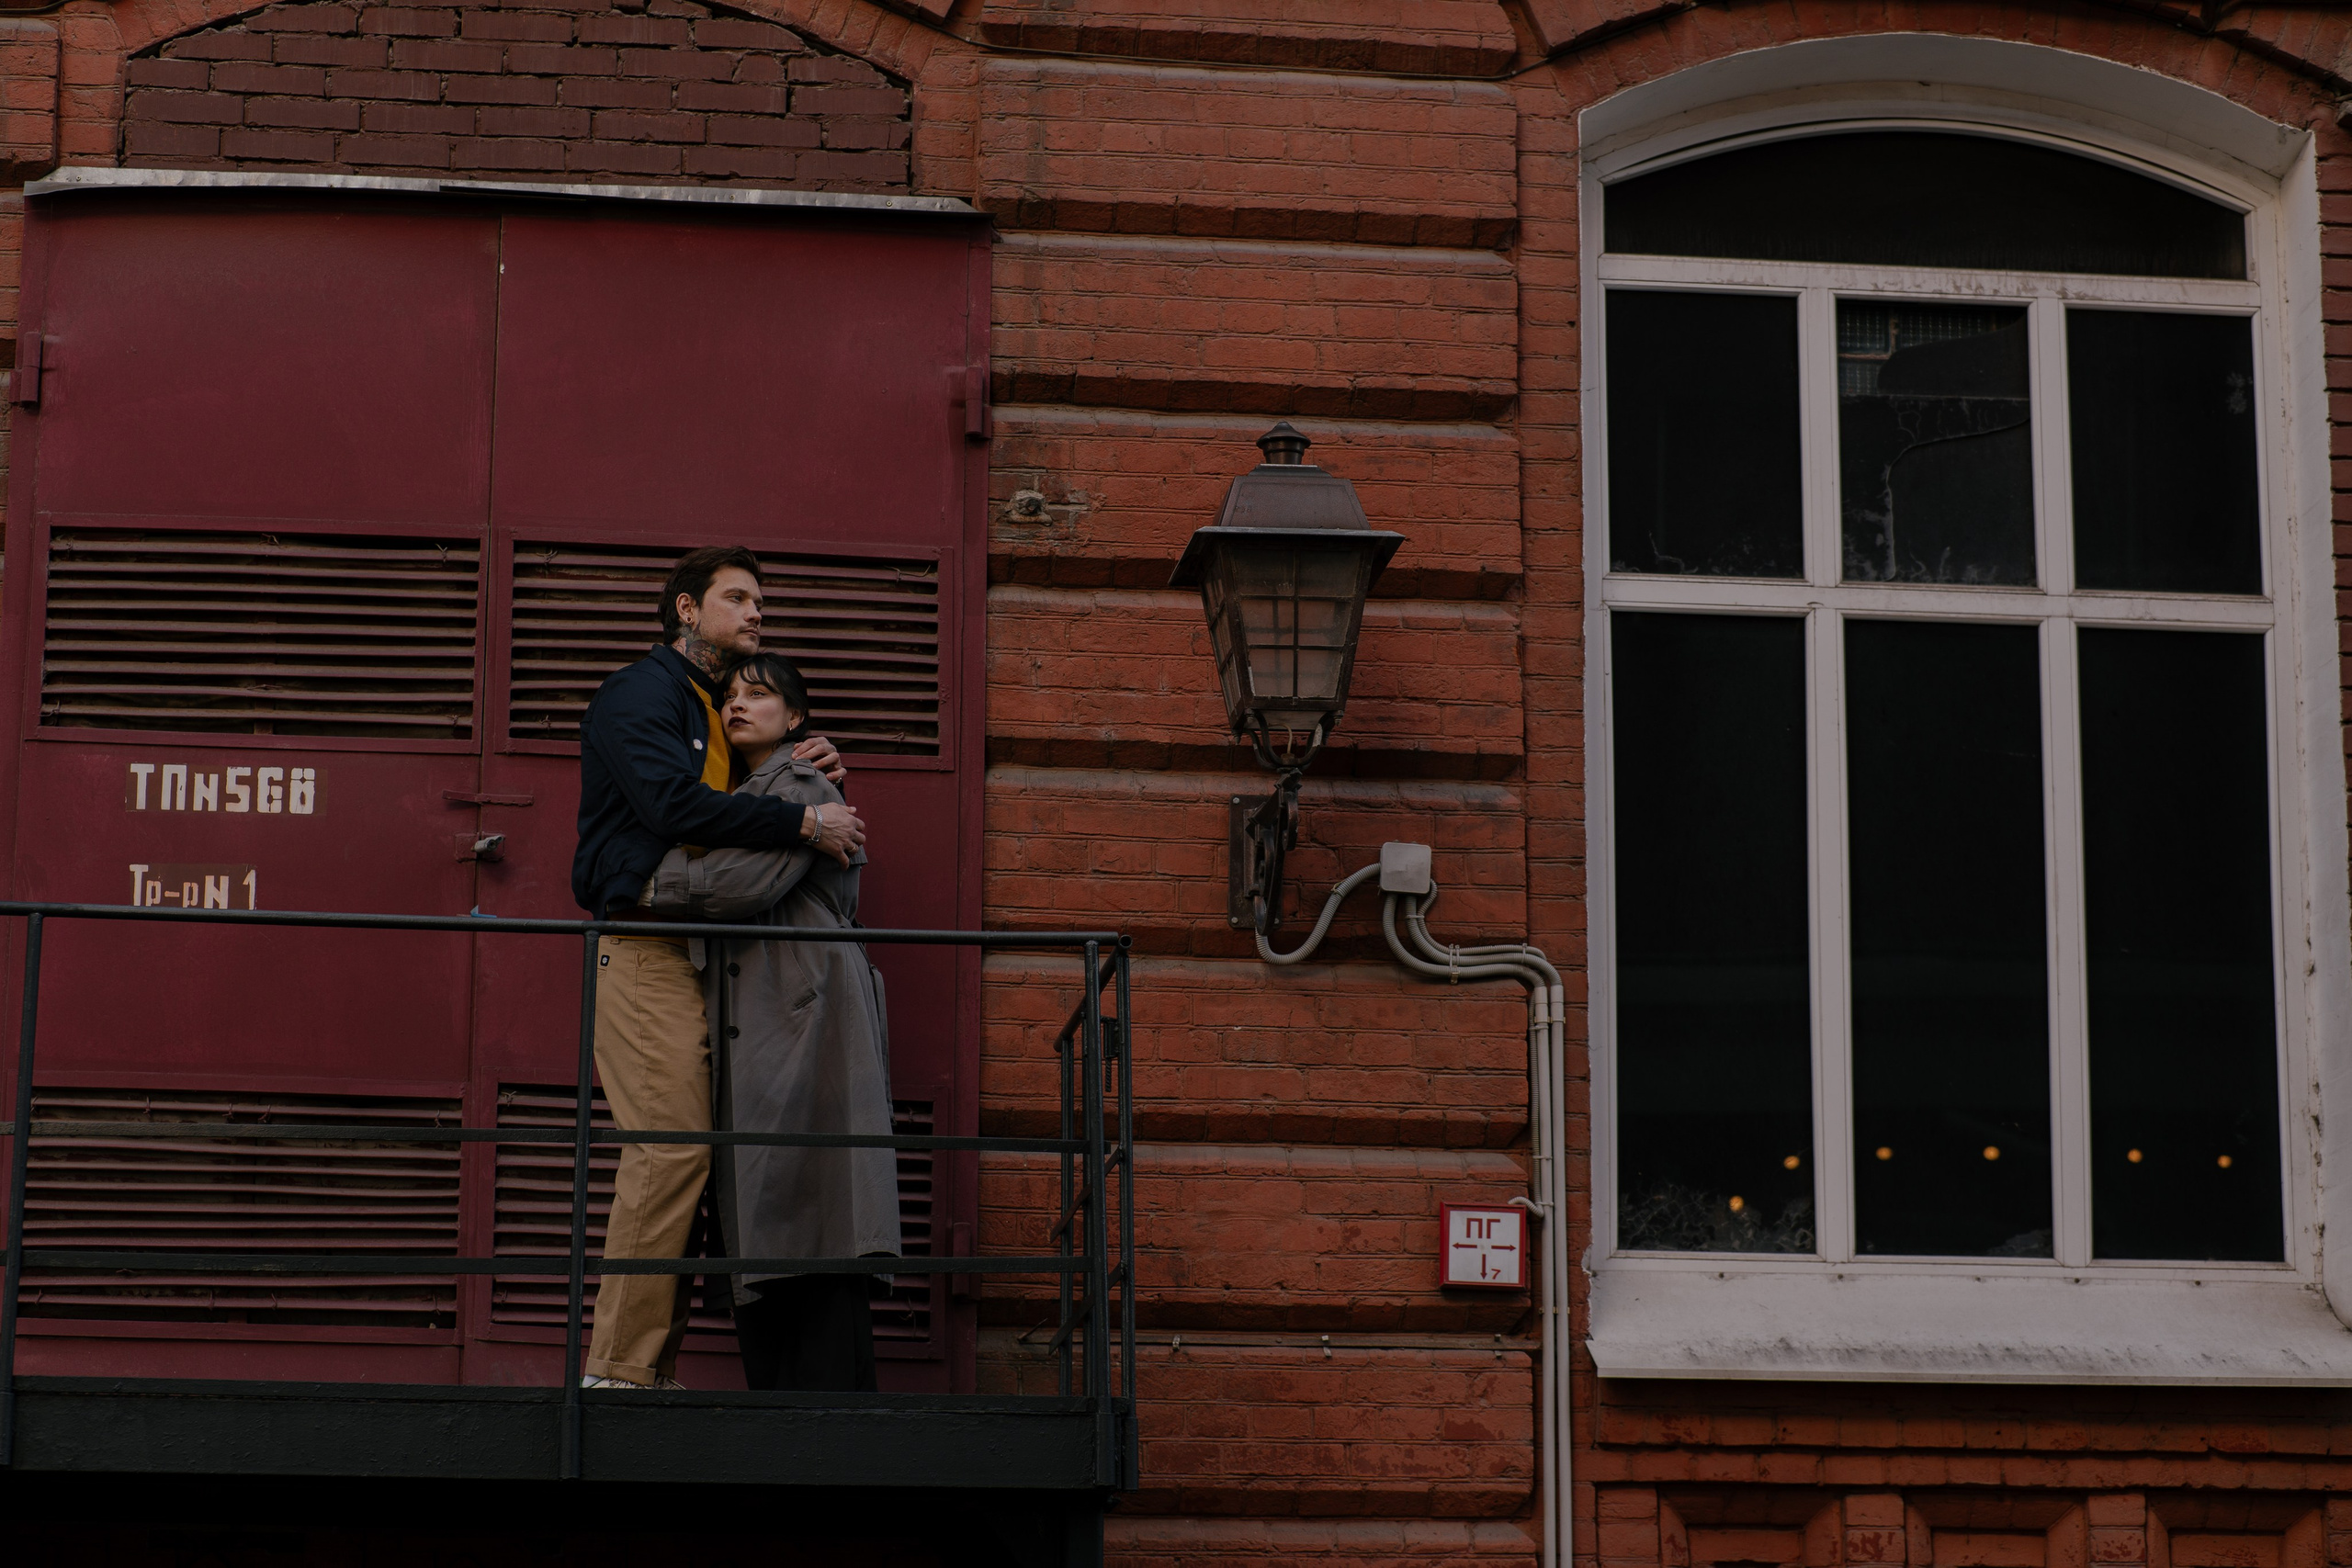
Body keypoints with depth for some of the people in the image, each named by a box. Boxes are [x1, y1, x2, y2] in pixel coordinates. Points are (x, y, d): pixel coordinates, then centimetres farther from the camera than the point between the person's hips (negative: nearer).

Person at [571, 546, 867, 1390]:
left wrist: (794, 773, 7)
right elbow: (673, 803, -20)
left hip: (701, 956, 9)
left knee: (681, 1159, 4)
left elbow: (722, 814, 26)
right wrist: (803, 821, -19)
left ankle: (650, 1368, 5)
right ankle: (619, 1367, -15)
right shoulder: (641, 693, -4)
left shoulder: (716, 708, 25)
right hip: (645, 951, -9)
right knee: (671, 1147, -16)